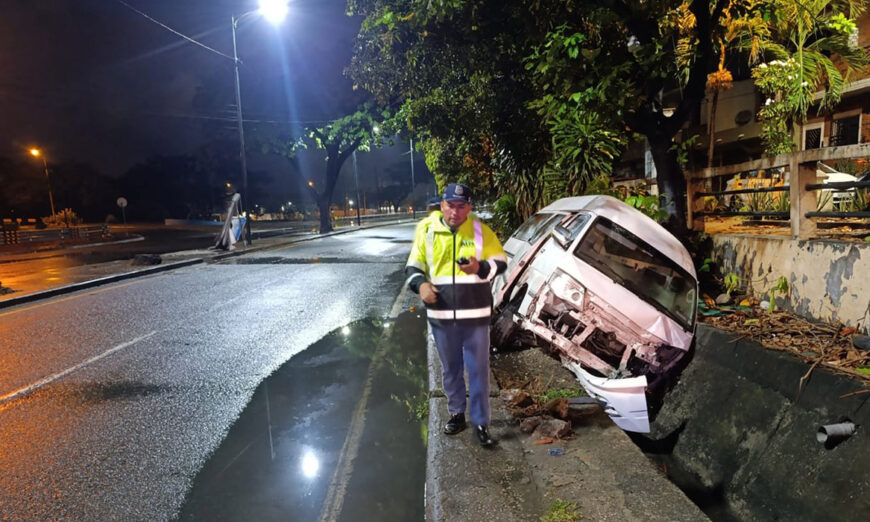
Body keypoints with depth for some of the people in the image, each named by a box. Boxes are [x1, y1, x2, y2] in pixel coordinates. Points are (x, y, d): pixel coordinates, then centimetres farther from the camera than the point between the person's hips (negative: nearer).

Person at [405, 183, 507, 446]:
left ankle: (480, 422, 18)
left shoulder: (481, 230, -1)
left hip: (475, 314, -1)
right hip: (441, 314, 2)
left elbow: (500, 262, 4)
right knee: (450, 368, 15)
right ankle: (456, 414, 34)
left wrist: (480, 268, -17)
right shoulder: (426, 229, 1)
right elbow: (413, 265, 7)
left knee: (478, 369, 4)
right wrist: (420, 283, -13)